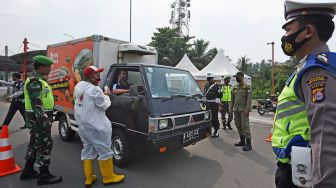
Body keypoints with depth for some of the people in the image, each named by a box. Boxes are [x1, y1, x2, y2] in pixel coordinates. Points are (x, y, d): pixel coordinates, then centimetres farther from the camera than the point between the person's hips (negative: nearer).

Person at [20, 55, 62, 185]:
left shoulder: (38, 80, 15)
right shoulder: (35, 82, -18)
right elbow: (36, 104, -25)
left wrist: (46, 118, 25)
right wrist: (43, 120, -27)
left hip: (38, 118, 11)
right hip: (39, 118, -11)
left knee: (35, 143, 18)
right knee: (45, 145, -4)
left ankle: (28, 171, 30)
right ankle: (44, 176, 6)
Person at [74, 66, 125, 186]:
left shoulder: (78, 86, 9)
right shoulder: (95, 90, -21)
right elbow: (104, 106, -13)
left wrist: (102, 95, 8)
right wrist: (106, 96, 4)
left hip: (82, 124, 9)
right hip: (94, 126, -9)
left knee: (87, 150, 17)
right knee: (105, 150, 4)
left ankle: (88, 178, 24)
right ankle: (108, 177, 16)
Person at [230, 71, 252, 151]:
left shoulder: (247, 87, -4)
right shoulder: (234, 88, 13)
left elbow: (249, 99, -11)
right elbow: (232, 99, 16)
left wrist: (247, 110, -18)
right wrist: (231, 108, 12)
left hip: (243, 110, -6)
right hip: (236, 110, 7)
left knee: (245, 126, -8)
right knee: (238, 126, 12)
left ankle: (248, 144, -2)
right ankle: (242, 141, 25)